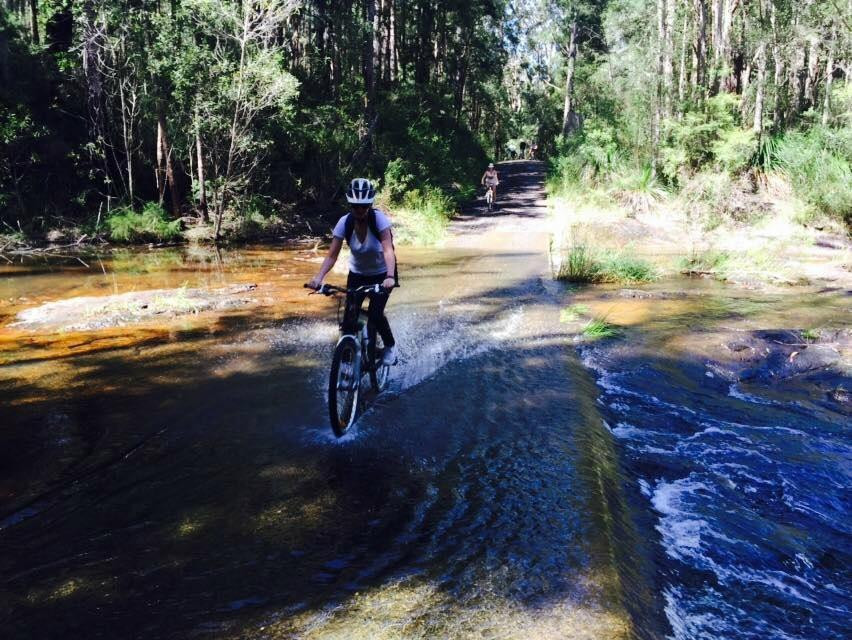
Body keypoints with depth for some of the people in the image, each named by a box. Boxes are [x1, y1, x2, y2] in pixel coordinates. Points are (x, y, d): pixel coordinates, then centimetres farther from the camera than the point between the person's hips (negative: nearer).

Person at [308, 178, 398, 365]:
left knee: (375, 315, -15)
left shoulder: (379, 219, -26)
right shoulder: (345, 223, -19)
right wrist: (318, 278, -38)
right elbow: (332, 255, -21)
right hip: (357, 274, 3)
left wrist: (390, 277, -54)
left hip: (381, 274, -3)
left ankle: (391, 347, 14)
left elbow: (388, 250, -38)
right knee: (349, 318, -10)